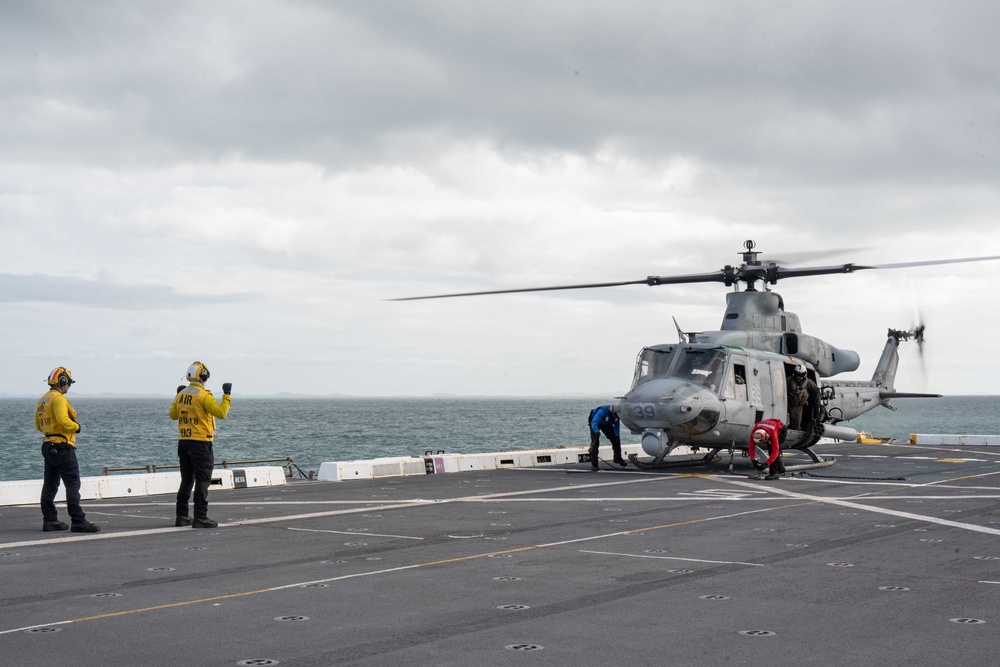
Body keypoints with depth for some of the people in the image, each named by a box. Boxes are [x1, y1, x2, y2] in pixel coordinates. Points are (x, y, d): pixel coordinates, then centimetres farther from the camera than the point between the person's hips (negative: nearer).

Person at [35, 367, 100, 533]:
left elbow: (38, 425, 23)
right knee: (73, 484, -9)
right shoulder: (58, 398, -14)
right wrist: (76, 426, -10)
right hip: (62, 447, -10)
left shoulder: (42, 400, 16)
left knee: (50, 485, 12)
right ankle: (78, 521, -12)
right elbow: (63, 420, -26)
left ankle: (49, 520, 17)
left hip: (48, 445, 10)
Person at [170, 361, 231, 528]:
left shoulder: (181, 395, 7)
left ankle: (182, 516, 17)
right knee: (202, 481, -4)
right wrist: (227, 395, -9)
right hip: (200, 444, -7)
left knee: (186, 481, 14)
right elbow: (221, 413, -19)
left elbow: (173, 415, 20)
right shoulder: (204, 395, -14)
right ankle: (200, 518, -7)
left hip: (183, 442, 7)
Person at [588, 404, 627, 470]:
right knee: (595, 442, -20)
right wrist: (596, 432, -66)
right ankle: (593, 464, -15)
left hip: (606, 424, 6)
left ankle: (618, 459, 25)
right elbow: (594, 422, -52)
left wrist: (617, 436, -14)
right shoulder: (603, 411, -43)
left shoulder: (617, 413, -23)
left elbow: (616, 426, -7)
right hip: (595, 422, -6)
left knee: (616, 439, 5)